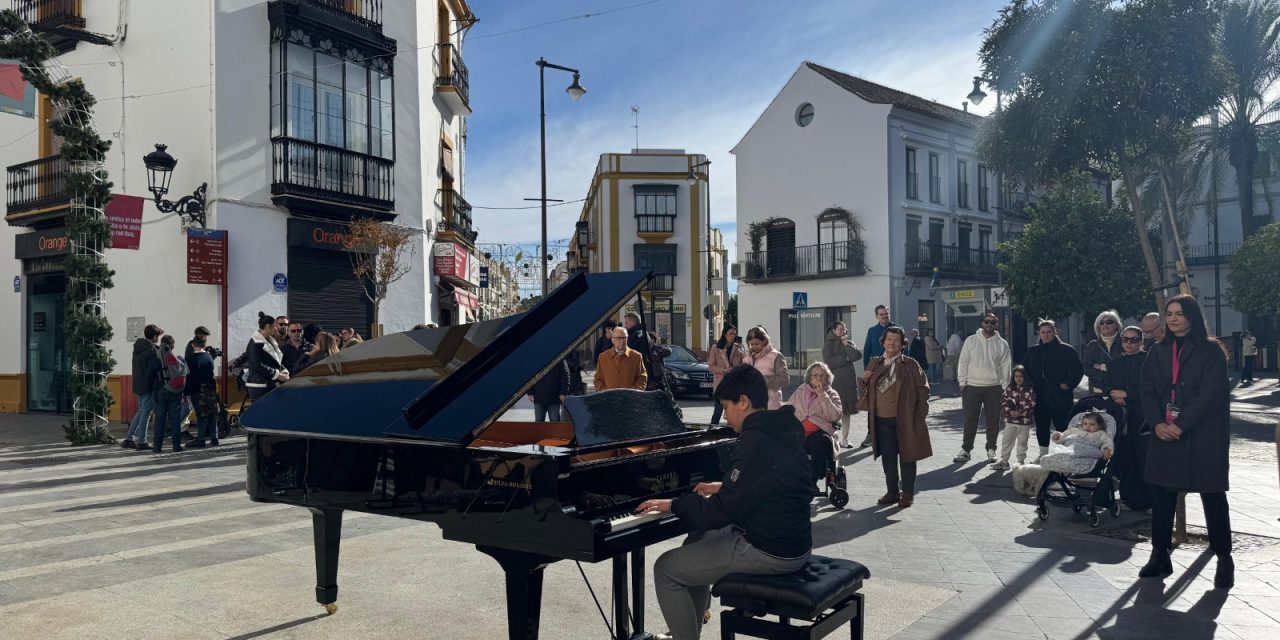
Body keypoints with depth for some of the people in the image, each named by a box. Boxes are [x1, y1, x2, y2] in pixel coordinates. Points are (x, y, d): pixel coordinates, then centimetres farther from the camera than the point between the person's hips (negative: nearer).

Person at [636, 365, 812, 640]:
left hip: (769, 552, -10)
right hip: (792, 539, 10)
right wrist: (723, 488, 25)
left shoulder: (756, 441, -22)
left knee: (666, 569, -2)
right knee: (696, 541, 27)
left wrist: (673, 505, -8)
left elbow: (723, 511, -21)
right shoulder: (781, 431, 7)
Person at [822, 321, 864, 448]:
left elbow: (858, 356, -4)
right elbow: (828, 362, -11)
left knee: (847, 411, 6)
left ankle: (844, 439, 13)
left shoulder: (849, 343, 13)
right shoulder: (828, 344, 1)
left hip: (849, 381, 4)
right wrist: (846, 358, -5)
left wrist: (846, 345, -9)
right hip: (835, 382, -4)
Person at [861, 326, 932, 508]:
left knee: (906, 456, 5)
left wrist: (919, 414, -7)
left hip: (904, 419, -3)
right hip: (882, 419, 3)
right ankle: (892, 492, 21)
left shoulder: (910, 364, -2)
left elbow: (923, 388, -2)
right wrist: (865, 380, -4)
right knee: (888, 457, 9)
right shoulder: (875, 363, 10)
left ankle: (907, 494, 15)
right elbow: (867, 389, 19)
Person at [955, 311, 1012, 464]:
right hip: (972, 387, -1)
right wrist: (962, 384, -2)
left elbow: (1006, 367, 4)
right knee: (970, 420, 2)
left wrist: (1004, 388, -1)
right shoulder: (971, 341, 2)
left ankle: (991, 451, 17)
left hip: (994, 388, 1)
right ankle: (965, 450, 10)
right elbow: (963, 363, 3)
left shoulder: (1002, 344, 3)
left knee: (993, 421, 5)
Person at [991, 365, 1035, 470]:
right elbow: (1003, 401, 4)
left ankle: (1021, 461, 19)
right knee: (1006, 441, 4)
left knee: (1022, 442, 7)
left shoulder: (1030, 390, -6)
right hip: (1010, 421, 3)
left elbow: (1031, 405, -9)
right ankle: (1004, 461, 11)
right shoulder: (1009, 389, 4)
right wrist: (1010, 411, -11)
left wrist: (1020, 413, -16)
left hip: (1024, 421, -3)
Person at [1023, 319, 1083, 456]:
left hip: (1060, 397, -5)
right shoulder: (1033, 351, 12)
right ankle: (1043, 454, 21)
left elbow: (1078, 371, -4)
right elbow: (1024, 370, 23)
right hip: (1040, 398, 5)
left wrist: (1068, 384, -11)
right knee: (1041, 427, 11)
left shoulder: (1066, 350, -1)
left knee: (1062, 427, -4)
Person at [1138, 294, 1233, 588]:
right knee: (1161, 495, 6)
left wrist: (1180, 425, -18)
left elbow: (1210, 395, -13)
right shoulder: (1158, 351, 11)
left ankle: (1224, 559, 12)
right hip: (1164, 434, 5)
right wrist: (1158, 423, -10)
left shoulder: (1210, 351, -4)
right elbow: (1148, 391, 6)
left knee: (1212, 496, 1)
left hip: (1204, 437, -5)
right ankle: (1160, 555, 15)